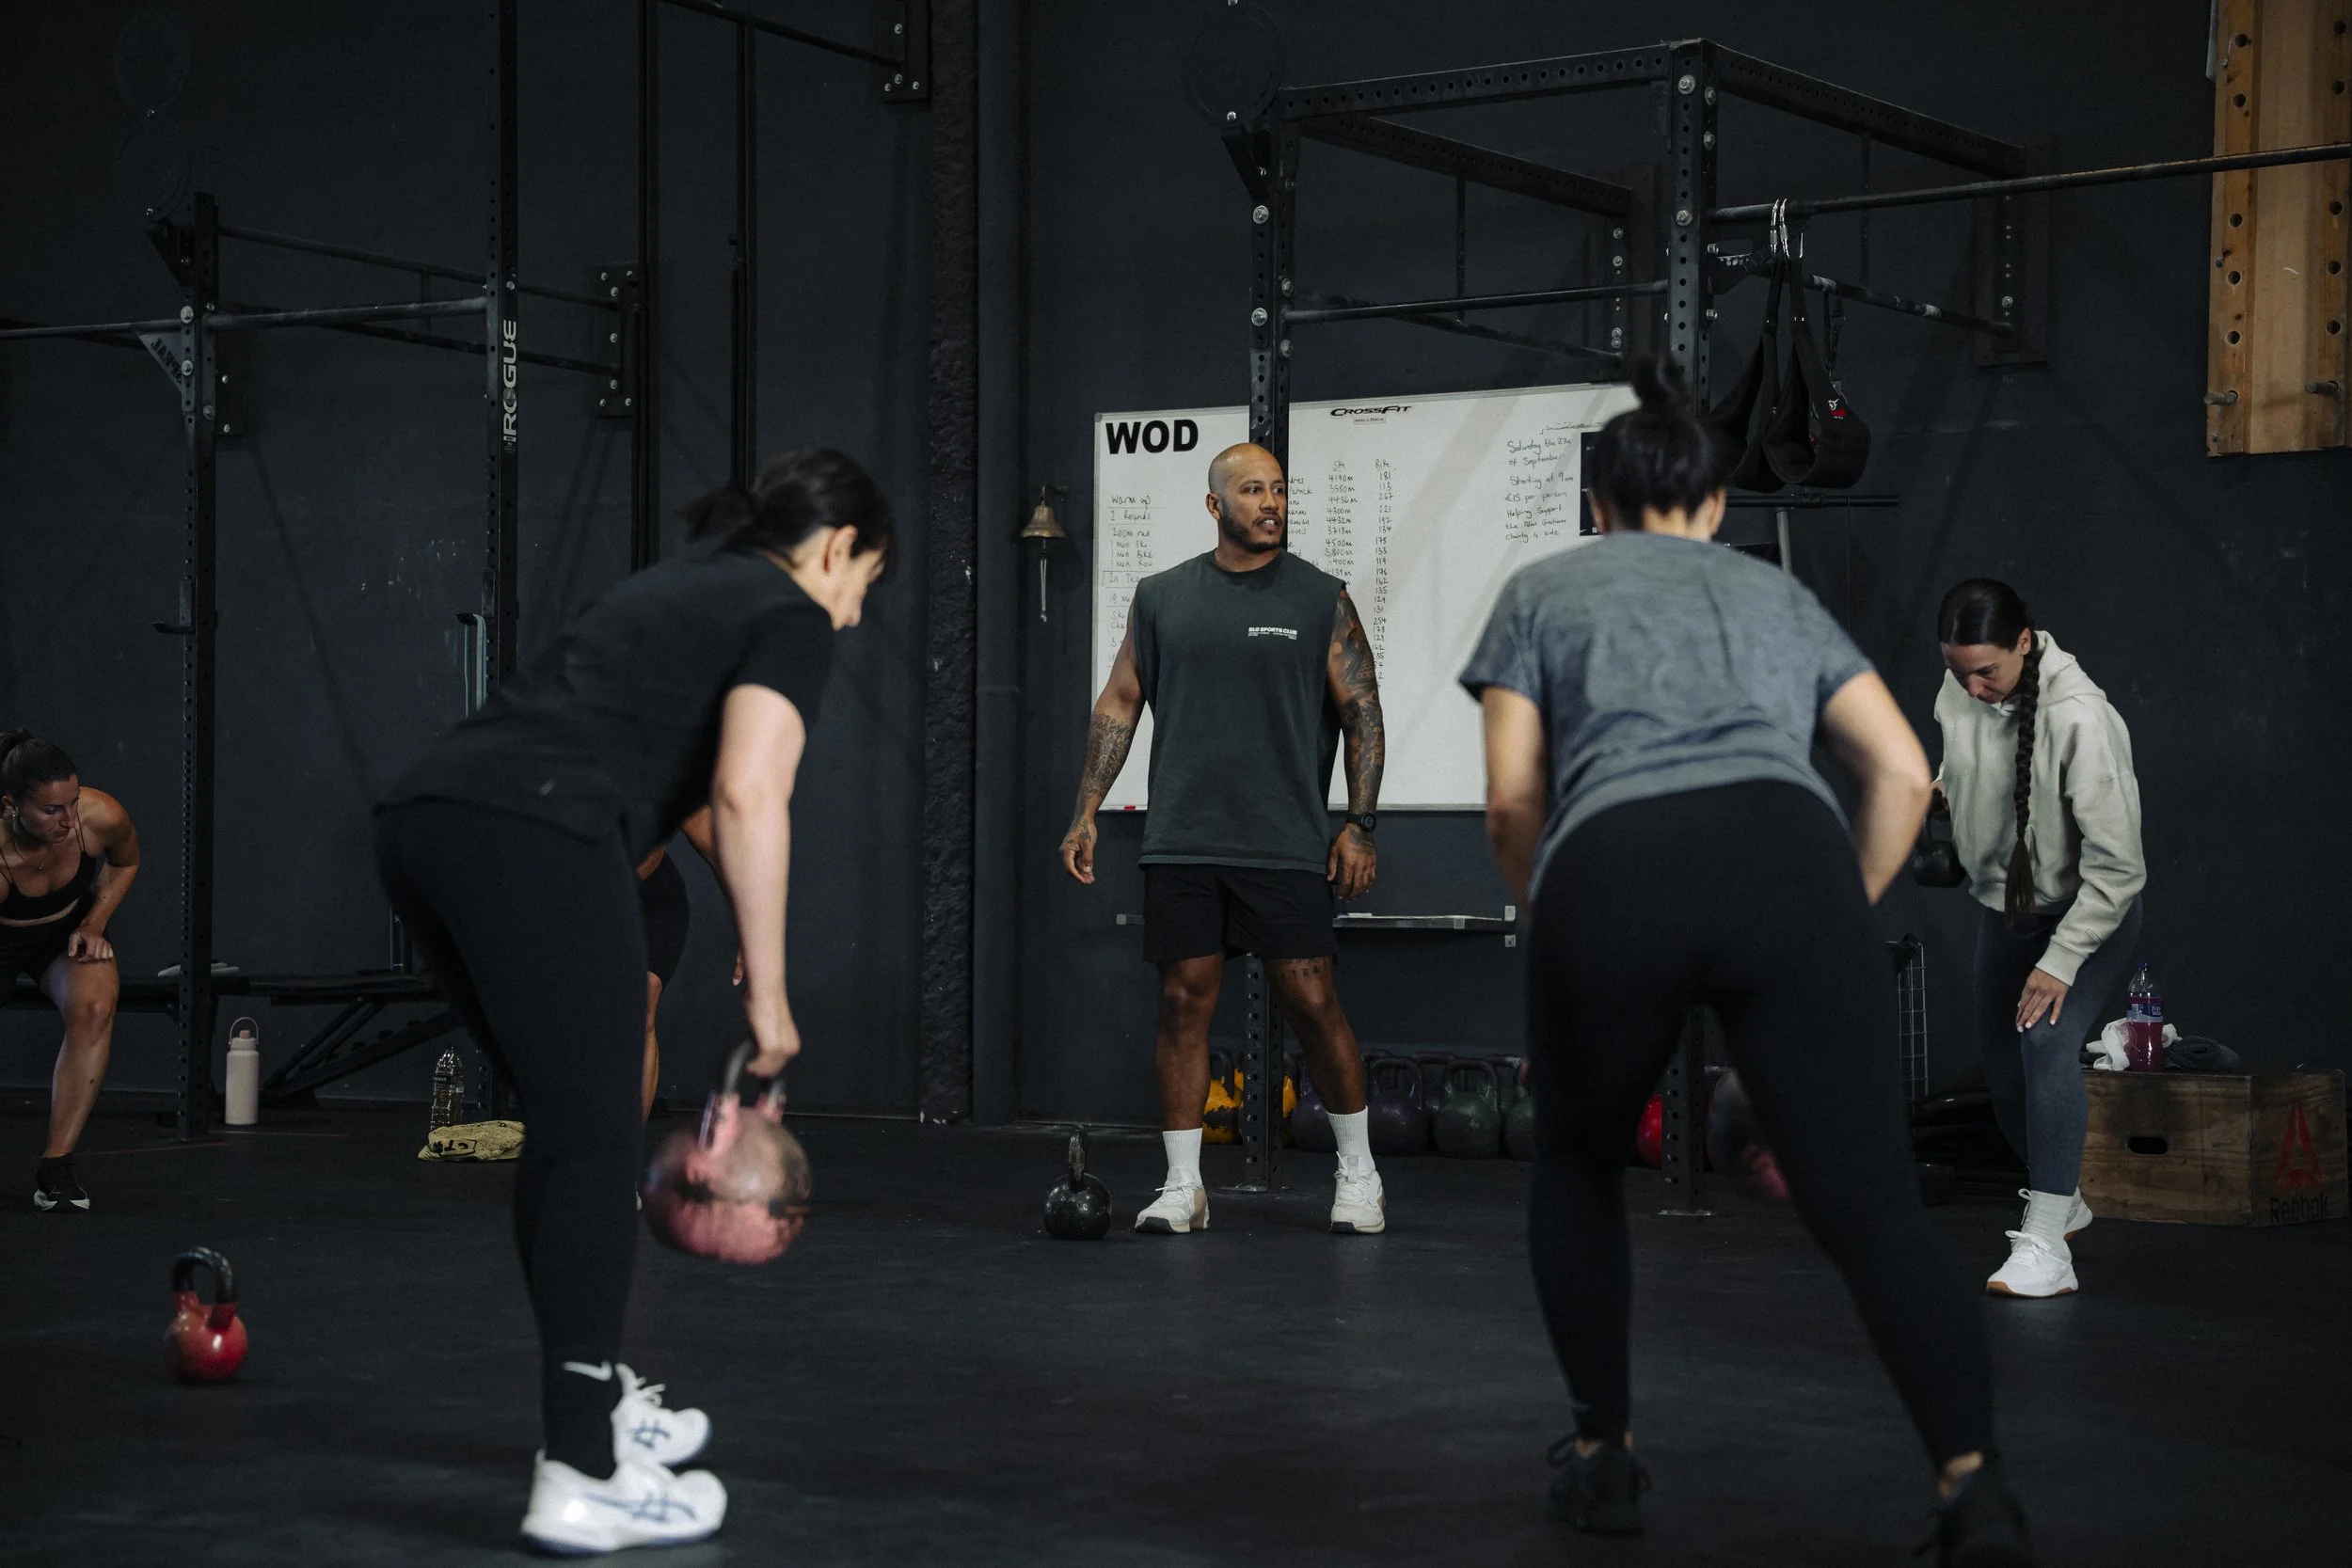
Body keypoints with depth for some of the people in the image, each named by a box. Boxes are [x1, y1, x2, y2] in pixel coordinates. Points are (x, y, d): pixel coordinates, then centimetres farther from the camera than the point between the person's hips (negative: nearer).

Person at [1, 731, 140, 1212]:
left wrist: (94, 925, -15)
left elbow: (125, 863, -3)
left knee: (95, 1006, -29)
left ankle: (55, 1165, -22)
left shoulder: (101, 817, -30)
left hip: (68, 931, 1)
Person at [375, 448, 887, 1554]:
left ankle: (595, 1402, 31)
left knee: (566, 1120, 21)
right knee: (598, 1143, 0)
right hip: (528, 839, -8)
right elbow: (747, 796, -8)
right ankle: (582, 1479, -1)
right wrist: (768, 991, -1)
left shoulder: (679, 587, 33)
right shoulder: (791, 619, 8)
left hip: (419, 818, 8)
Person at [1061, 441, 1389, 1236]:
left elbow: (1362, 712, 3)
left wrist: (1360, 824, -5)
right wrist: (1085, 813, 6)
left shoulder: (1320, 598, 3)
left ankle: (1358, 1174, 14)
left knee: (1311, 1000, -3)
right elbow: (1119, 704, 13)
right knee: (1184, 1001, 2)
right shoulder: (1161, 597, 9)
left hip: (1286, 843, -2)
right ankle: (1183, 1187, 11)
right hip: (1181, 843, 2)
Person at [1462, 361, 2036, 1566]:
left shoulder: (1543, 592, 28)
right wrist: (1841, 926, 27)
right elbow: (1902, 772, 20)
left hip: (1612, 879, -1)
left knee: (1576, 1171, 27)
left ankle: (1604, 1455, 30)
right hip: (1787, 865, 1)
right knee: (1872, 1206, -4)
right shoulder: (1778, 595, 33)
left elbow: (1513, 801, 15)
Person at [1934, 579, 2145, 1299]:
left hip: (2090, 912, -7)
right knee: (2001, 1059, 12)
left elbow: (2116, 866, -28)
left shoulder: (2079, 718, -31)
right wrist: (1941, 787, -5)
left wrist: (2061, 962, -29)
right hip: (2003, 902, 7)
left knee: (2047, 1044, -26)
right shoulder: (1960, 689, -9)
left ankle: (2046, 1244, -26)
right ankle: (2061, 1197, 38)